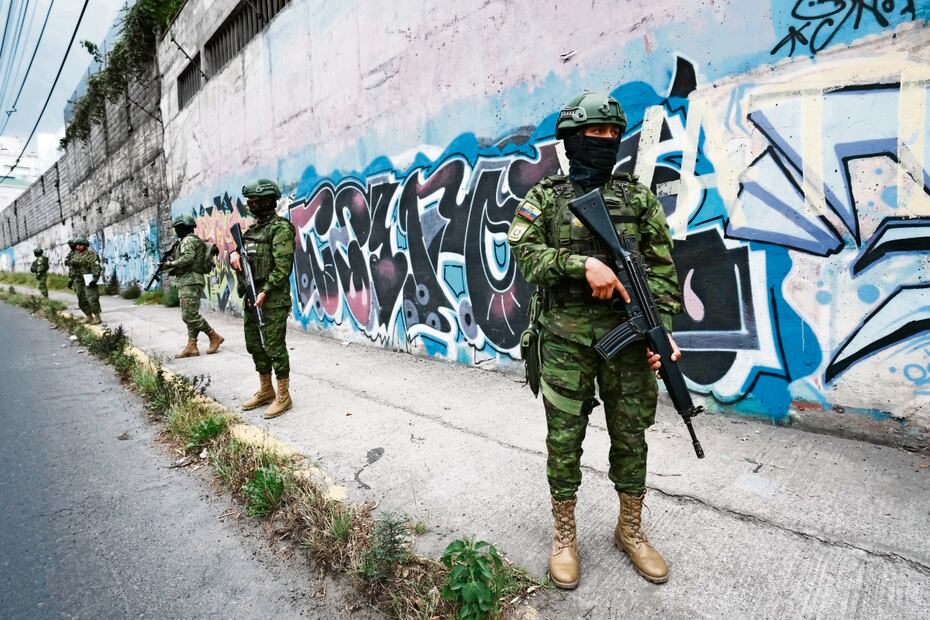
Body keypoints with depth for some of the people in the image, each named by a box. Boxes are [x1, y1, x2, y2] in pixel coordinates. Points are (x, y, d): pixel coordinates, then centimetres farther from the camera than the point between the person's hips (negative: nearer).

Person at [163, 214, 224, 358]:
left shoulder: (188, 240, -7)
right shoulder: (193, 240, 23)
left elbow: (187, 258, -22)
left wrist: (171, 264, -9)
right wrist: (174, 267, 13)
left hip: (190, 282, -10)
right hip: (188, 282, 10)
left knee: (190, 315, -12)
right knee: (190, 315, 7)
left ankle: (214, 337, -5)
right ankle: (191, 347, 7)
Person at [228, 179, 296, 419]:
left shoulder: (281, 228, -11)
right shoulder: (253, 228, 16)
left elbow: (283, 266, -18)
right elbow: (241, 252, 22)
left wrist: (265, 291, -22)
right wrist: (234, 254, -2)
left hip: (273, 298, -9)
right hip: (251, 296, 9)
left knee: (274, 346, -5)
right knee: (254, 345, 14)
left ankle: (283, 396, 6)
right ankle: (265, 391, 27)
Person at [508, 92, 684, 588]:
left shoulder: (638, 197, 8)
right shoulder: (544, 198, 5)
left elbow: (661, 269, 4)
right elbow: (526, 253, -9)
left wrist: (662, 329, -6)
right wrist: (583, 263, -22)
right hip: (565, 338, -1)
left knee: (630, 436, 12)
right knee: (564, 440, 5)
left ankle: (630, 530, 34)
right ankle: (564, 536, 26)